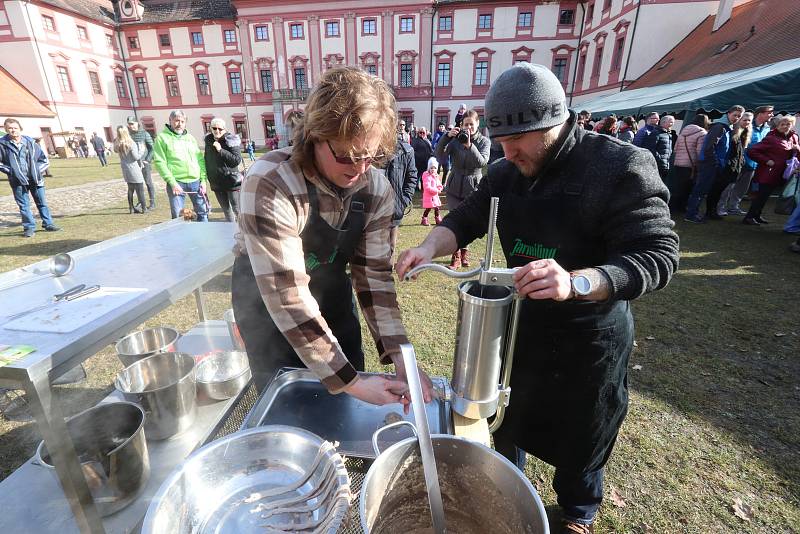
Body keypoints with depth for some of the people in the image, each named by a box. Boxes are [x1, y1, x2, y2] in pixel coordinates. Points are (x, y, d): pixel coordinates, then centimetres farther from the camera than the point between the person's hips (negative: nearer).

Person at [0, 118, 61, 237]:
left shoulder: (30, 142, 3)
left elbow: (44, 159, 10)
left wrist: (38, 170, -1)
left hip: (35, 178, 1)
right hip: (18, 181, -1)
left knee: (42, 202, 7)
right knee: (24, 205, 3)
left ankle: (48, 224, 17)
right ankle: (29, 227, 9)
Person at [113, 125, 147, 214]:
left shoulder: (117, 144, 0)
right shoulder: (131, 144, -16)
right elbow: (136, 157, -16)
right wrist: (141, 150, -1)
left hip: (125, 170, 6)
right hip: (134, 169, -6)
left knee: (130, 189, 16)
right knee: (140, 189, 2)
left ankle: (131, 208, 21)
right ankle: (143, 208, 5)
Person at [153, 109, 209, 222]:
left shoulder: (190, 137, 16)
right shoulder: (162, 138, 2)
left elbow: (200, 159, 13)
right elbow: (159, 162, -5)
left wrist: (203, 180, 3)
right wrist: (172, 182, -14)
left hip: (196, 182, 4)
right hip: (176, 183, -4)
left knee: (203, 212, 7)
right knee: (177, 217, 0)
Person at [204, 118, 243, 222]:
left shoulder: (231, 140, -10)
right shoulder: (208, 140, 9)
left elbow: (237, 160, -20)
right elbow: (206, 159, 22)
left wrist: (221, 150, -23)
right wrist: (208, 176, 18)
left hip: (231, 181, -6)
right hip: (216, 182, 6)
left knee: (237, 210, -3)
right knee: (226, 210, 15)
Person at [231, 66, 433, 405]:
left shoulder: (376, 189, -17)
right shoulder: (269, 184, -32)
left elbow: (374, 273, -13)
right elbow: (287, 295, -33)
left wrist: (399, 355, -23)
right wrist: (350, 380, -32)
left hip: (331, 290, 4)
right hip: (265, 298, -3)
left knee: (350, 405, 16)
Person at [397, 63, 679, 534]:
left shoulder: (621, 166, -20)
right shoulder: (506, 173, -3)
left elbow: (658, 256, -25)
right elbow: (466, 219, -1)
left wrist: (576, 282, -44)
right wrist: (429, 247, -23)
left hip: (589, 336, -4)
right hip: (518, 323, 5)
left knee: (581, 436, 19)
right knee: (505, 421, 24)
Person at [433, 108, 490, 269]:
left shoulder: (484, 141, 0)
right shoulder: (455, 140, 1)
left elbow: (482, 162, -18)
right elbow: (440, 156, -12)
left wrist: (469, 146, -29)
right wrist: (447, 137, -23)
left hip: (473, 189, 0)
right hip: (455, 187, 0)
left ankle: (463, 252, 33)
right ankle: (456, 256, 8)